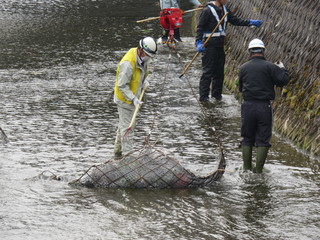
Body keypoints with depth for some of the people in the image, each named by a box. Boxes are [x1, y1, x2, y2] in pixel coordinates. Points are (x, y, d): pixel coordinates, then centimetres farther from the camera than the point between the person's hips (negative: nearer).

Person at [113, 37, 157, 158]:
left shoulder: (141, 58, -2)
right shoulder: (128, 64, -31)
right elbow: (122, 85, -27)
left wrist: (143, 80, 5)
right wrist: (133, 99, -31)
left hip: (132, 97, 10)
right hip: (124, 99, -10)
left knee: (123, 125, 22)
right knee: (127, 127, -5)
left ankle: (118, 151, 37)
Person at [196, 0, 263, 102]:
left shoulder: (224, 10, 13)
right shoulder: (208, 10, -11)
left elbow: (235, 20, 18)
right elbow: (200, 27, -13)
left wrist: (250, 22, 8)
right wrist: (199, 42, -21)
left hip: (220, 45, 8)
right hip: (209, 45, -8)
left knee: (219, 71, 12)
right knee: (208, 71, -8)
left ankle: (216, 93, 23)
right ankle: (203, 96, -6)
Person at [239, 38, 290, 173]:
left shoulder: (243, 68, 4)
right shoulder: (269, 67, -7)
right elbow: (283, 80, -9)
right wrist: (282, 69, 8)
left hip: (248, 106, 3)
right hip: (264, 106, -3)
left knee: (247, 138, 13)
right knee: (263, 139, 4)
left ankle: (247, 168, 14)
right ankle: (259, 169, 2)